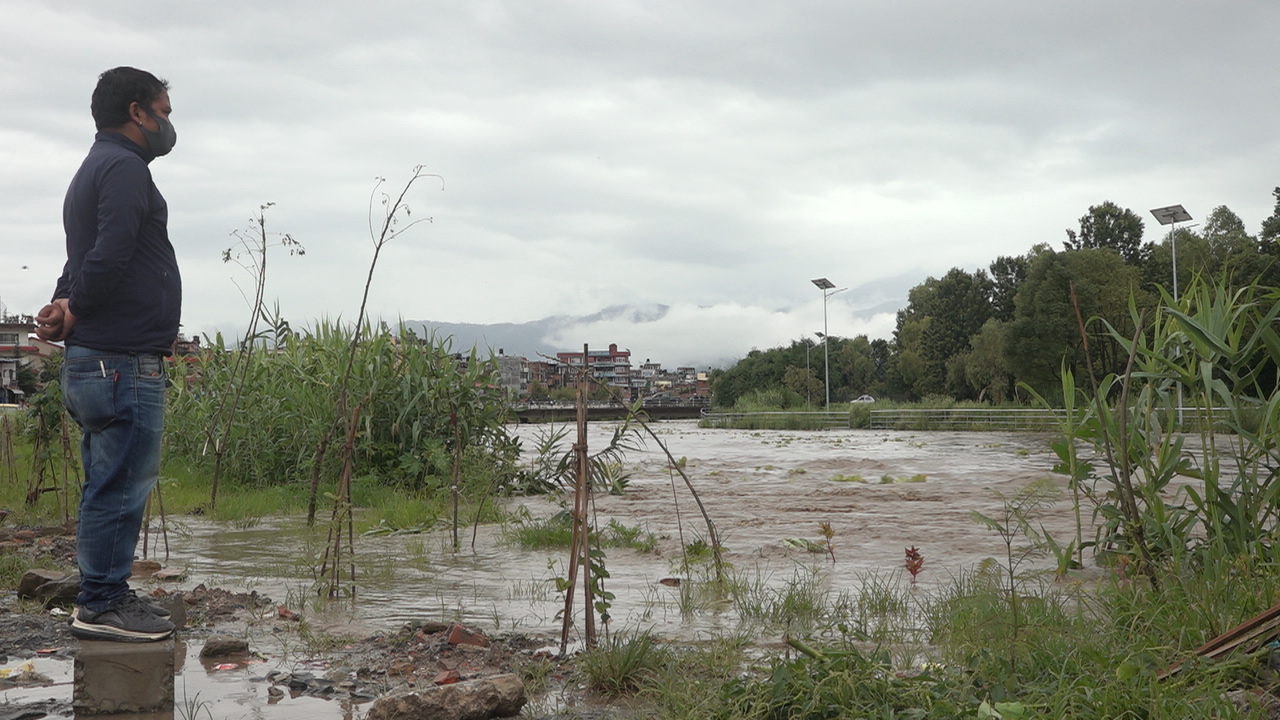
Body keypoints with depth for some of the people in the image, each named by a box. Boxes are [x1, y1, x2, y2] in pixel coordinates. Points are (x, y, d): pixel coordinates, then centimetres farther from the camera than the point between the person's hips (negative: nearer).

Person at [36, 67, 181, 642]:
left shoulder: (97, 170, 23)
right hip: (124, 362, -10)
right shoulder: (124, 168, -11)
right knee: (121, 486, -5)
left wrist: (66, 307, 2)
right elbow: (110, 256, -23)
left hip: (97, 363, 10)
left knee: (112, 486, 14)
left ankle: (107, 596, 21)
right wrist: (74, 312, -9)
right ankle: (101, 606, 2)